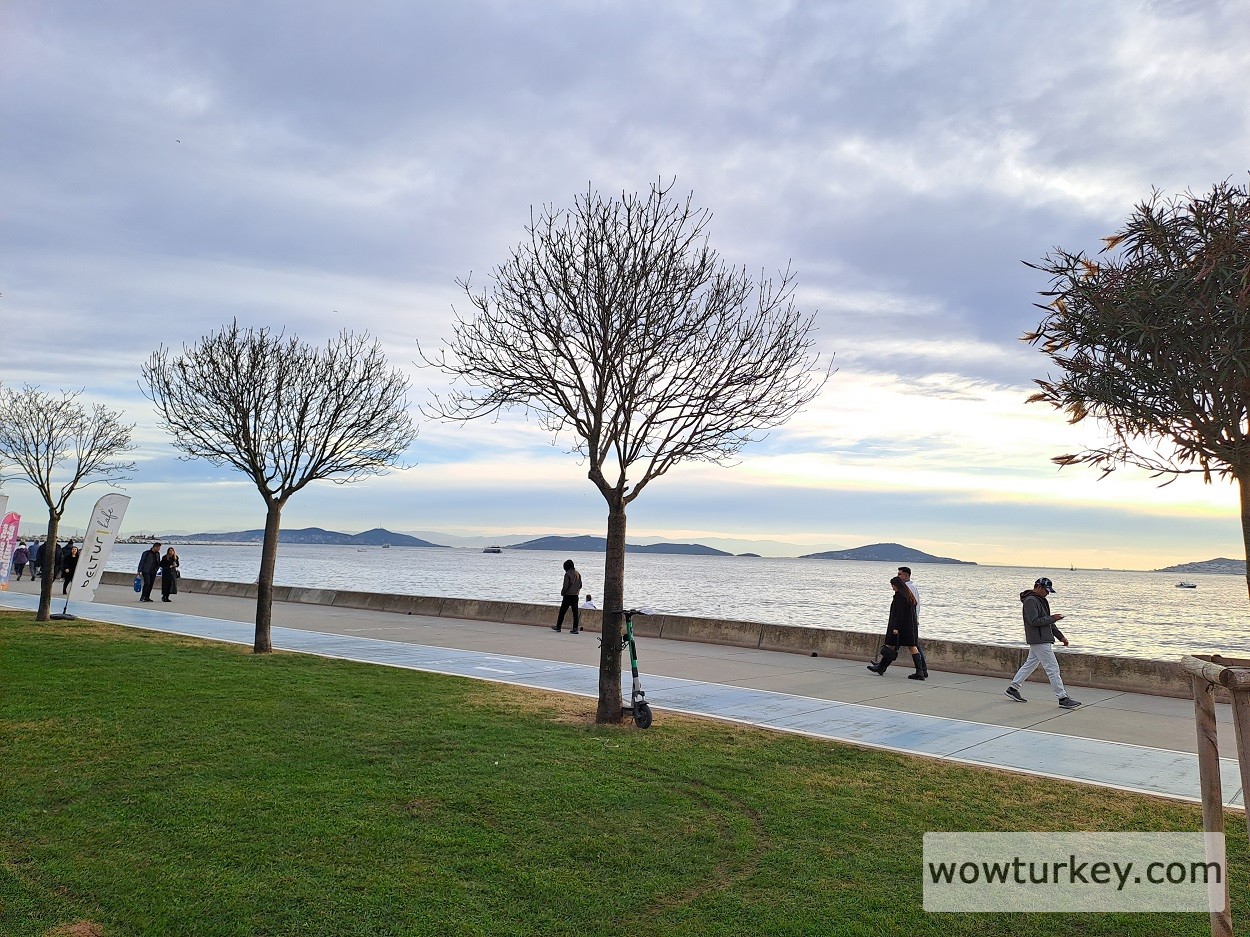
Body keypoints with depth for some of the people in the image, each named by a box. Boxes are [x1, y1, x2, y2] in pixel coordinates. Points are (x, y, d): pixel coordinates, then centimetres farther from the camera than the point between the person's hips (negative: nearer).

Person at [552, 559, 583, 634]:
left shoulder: (568, 574, -12)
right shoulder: (578, 574, 8)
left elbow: (565, 586, -15)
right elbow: (580, 585, 12)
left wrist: (562, 593, -1)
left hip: (568, 595, -6)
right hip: (575, 596, 6)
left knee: (562, 611, 7)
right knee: (575, 612, 4)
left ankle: (558, 627, 15)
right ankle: (575, 628, -2)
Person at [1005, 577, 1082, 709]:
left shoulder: (1040, 600, 18)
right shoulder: (1030, 601, -14)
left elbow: (1047, 622, 23)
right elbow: (1034, 621, -23)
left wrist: (1060, 636, 20)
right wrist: (1052, 618, -16)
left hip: (1043, 640, 11)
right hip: (1039, 641, -11)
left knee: (1030, 664, 15)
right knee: (1053, 668, -7)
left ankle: (1012, 688, 22)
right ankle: (1062, 698, -3)